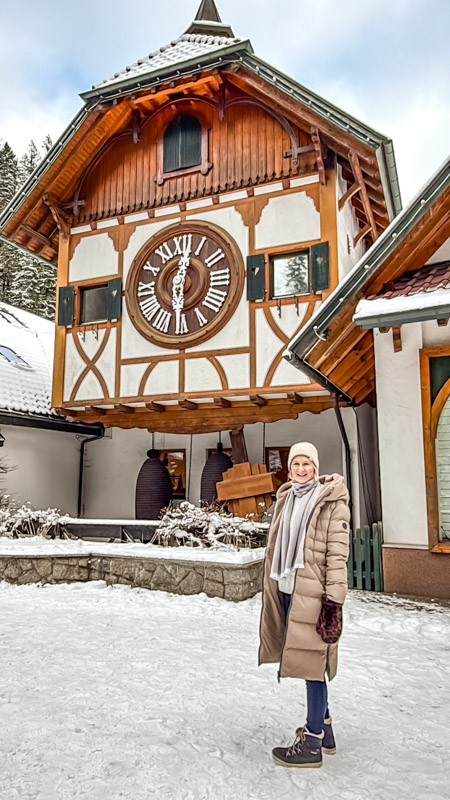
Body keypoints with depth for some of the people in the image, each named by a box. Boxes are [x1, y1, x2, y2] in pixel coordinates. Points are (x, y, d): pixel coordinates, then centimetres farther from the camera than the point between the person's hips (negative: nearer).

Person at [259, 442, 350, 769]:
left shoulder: (332, 502, -9)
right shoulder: (286, 499, 11)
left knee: (312, 663, 2)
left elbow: (338, 554, -13)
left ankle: (312, 743, 16)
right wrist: (275, 591, 18)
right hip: (287, 590, 7)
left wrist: (334, 601, -17)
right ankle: (324, 728, 34)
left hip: (313, 593, -7)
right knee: (307, 661, 16)